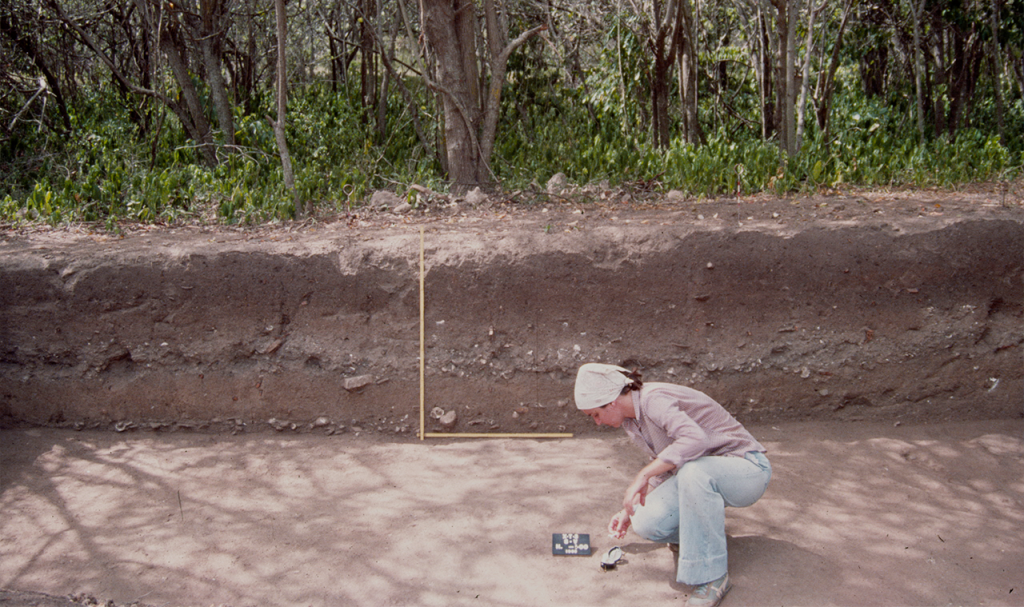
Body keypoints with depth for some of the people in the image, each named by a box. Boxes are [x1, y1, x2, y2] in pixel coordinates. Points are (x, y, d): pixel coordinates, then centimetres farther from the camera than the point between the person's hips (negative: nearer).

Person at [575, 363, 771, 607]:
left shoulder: (653, 400, -24)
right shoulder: (630, 420, 5)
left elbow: (695, 439, -41)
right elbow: (664, 467, 15)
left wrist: (643, 475, -35)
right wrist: (629, 508, 11)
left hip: (747, 469, -8)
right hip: (703, 475, 8)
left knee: (694, 471, -41)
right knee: (645, 523, -15)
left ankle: (712, 575, -24)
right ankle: (697, 535, 17)